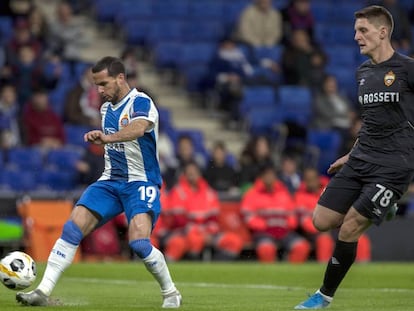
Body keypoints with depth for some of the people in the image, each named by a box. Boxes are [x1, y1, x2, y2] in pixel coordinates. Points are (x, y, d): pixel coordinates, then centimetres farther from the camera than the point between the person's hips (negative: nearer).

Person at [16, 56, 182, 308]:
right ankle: (43, 292, -11)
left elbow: (138, 129, -38)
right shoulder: (106, 108, 11)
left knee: (139, 242, -25)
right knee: (72, 229, -11)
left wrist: (107, 138, -54)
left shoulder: (141, 103, -14)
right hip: (110, 182, 7)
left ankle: (171, 293, -2)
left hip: (141, 183, -7)